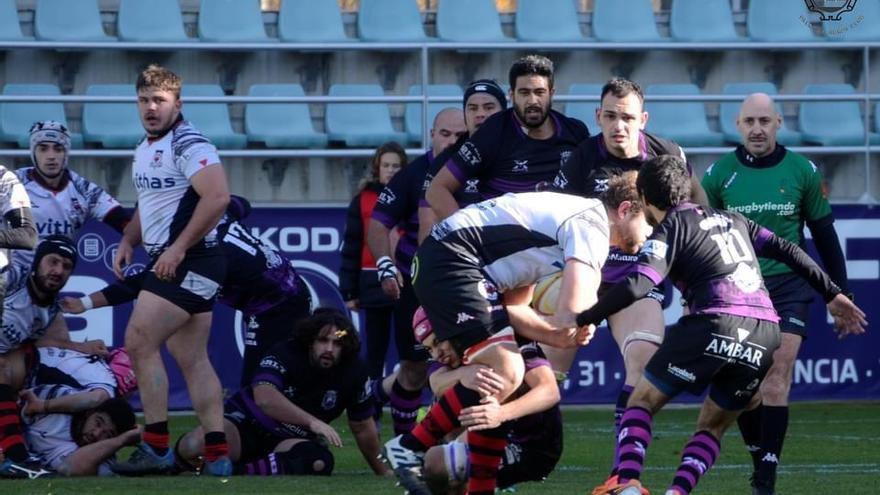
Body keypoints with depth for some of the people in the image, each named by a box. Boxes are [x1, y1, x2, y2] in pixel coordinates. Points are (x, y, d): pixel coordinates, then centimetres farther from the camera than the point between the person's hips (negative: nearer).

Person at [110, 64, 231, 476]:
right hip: (167, 262, 10)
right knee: (193, 360, 7)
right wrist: (128, 241, 11)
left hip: (189, 262, -10)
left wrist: (177, 249, -23)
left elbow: (217, 197, -24)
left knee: (139, 342, -13)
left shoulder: (188, 145, -14)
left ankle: (156, 448, -12)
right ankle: (217, 454, 6)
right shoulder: (144, 149, 17)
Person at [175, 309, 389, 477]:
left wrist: (383, 473, 14)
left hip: (291, 440, 3)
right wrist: (312, 422, -47)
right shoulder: (285, 355, -20)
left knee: (319, 461, -36)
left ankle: (240, 471, -29)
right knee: (193, 447, -34)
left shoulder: (353, 372, -7)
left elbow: (362, 427, 7)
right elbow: (264, 398, -40)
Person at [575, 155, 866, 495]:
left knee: (642, 401, 7)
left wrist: (585, 319, -3)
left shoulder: (671, 228, 5)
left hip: (715, 326, -6)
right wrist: (832, 294, 29)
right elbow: (786, 251, 23)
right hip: (765, 333, 6)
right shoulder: (730, 219, 25)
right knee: (713, 425, 19)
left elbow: (638, 285, -8)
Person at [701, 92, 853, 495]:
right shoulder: (718, 174, 1)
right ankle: (759, 458, 25)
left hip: (788, 285, -2)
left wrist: (840, 292, 10)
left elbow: (824, 233, 9)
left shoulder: (802, 171, 1)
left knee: (777, 377, -14)